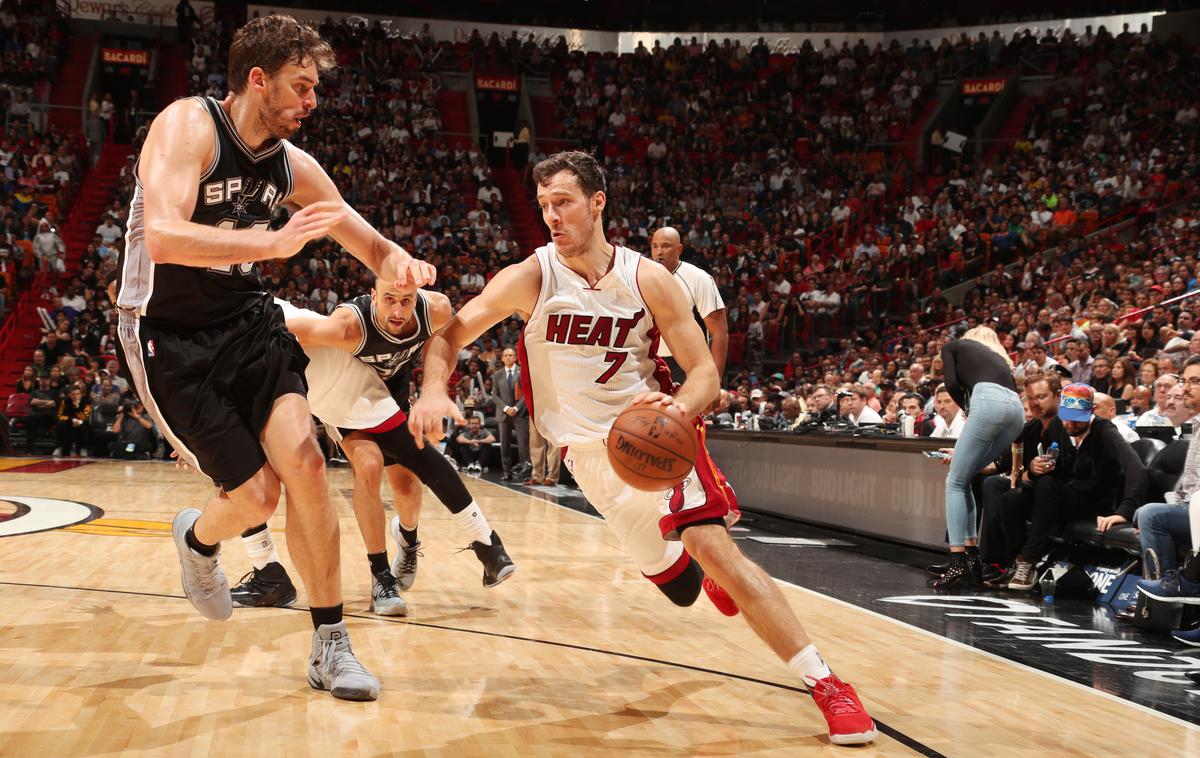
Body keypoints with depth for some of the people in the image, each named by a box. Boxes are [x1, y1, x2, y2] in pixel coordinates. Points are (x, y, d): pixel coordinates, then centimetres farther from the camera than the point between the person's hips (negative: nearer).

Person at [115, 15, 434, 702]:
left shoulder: (294, 165, 1)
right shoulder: (188, 126, -18)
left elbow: (368, 241, 9)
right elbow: (163, 236, -34)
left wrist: (399, 262, -16)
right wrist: (275, 242, -43)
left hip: (247, 319, 5)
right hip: (169, 335, -5)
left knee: (304, 460, -14)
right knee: (256, 496, -7)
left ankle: (331, 645, -3)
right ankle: (198, 539, 32)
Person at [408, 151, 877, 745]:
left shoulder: (647, 279, -8)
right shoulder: (530, 278, -9)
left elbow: (704, 371, -7)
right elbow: (450, 334, -9)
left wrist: (678, 407, -30)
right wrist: (433, 390, -30)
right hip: (590, 450, 1)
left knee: (712, 546, -21)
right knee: (679, 582, 4)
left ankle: (825, 684, -18)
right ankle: (712, 575, 44)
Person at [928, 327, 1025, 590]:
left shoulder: (954, 345, 24)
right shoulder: (998, 355, 39)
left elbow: (952, 384, 6)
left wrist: (967, 410, 23)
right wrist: (965, 449, 41)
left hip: (988, 401, -6)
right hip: (1016, 409, 6)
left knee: (955, 482, -2)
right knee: (964, 479, 17)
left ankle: (958, 565, -12)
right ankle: (973, 557, 12)